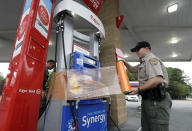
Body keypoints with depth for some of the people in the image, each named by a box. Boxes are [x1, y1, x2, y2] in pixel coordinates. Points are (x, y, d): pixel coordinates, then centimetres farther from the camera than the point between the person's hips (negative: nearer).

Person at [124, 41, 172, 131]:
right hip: (148, 99, 10)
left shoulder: (151, 59, -11)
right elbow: (133, 70, 32)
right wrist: (124, 62, 16)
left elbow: (158, 79, -25)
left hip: (156, 100, -10)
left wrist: (139, 89, -23)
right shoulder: (144, 62, 21)